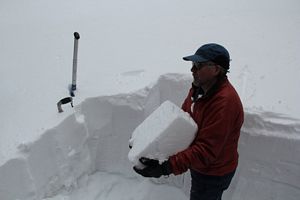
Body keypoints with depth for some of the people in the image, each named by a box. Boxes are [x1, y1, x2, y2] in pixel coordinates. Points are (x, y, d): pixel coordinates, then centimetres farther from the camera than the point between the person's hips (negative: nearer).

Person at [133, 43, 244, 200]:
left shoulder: (224, 103, -34)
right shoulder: (199, 88, -4)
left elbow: (205, 150, -34)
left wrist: (167, 167, -38)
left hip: (213, 173, -8)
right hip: (199, 165, 8)